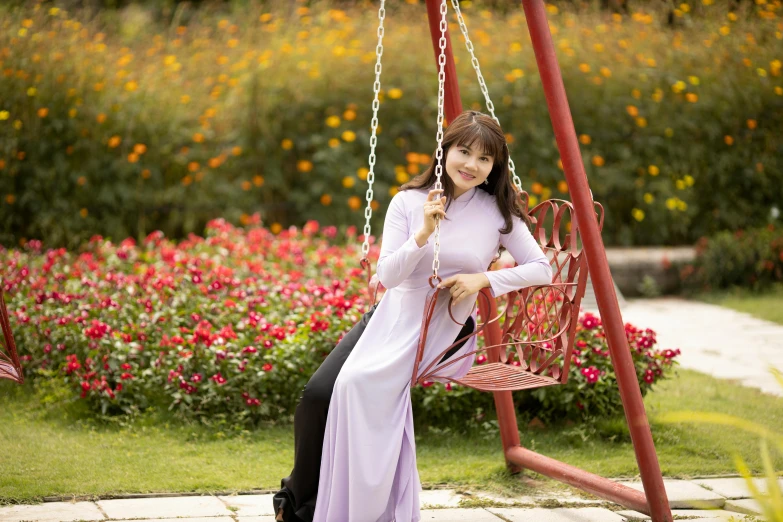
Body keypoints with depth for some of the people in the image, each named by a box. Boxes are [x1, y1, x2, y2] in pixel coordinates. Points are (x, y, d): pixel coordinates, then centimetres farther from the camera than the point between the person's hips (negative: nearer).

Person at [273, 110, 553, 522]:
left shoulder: (499, 212, -3)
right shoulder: (409, 201, -3)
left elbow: (542, 269, -2)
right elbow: (387, 275, -9)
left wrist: (484, 279, -15)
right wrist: (423, 234, -25)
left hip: (445, 330, -2)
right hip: (394, 315, 2)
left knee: (361, 384, -31)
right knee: (317, 395, -22)